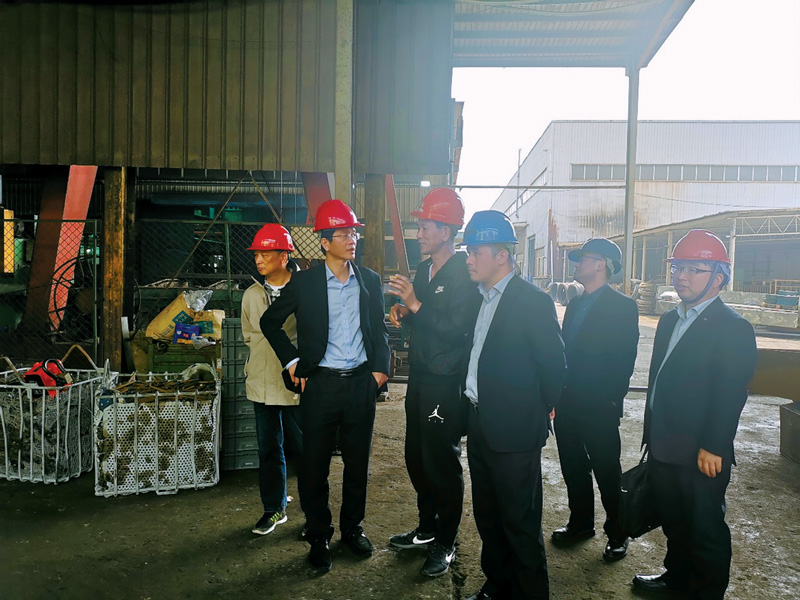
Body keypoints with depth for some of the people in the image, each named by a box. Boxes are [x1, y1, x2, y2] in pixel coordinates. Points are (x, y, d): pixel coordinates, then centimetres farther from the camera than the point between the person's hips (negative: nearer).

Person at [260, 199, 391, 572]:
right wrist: (291, 361, 1)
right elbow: (270, 322, 8)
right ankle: (319, 536, 26)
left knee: (358, 461, 13)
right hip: (320, 384, -2)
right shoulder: (304, 282, -2)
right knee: (315, 465, 7)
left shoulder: (370, 280, 6)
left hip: (361, 383, 2)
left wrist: (380, 367, 2)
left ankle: (353, 527, 33)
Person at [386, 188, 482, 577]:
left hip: (446, 383, -8)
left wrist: (415, 305, -24)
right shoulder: (424, 269, 10)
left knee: (443, 464, 4)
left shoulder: (465, 273, -16)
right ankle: (427, 527, 38)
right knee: (417, 457, 18)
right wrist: (404, 312, -1)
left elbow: (456, 327, -24)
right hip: (420, 377, 9)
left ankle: (445, 544, 23)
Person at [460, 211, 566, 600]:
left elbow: (554, 364, -12)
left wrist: (539, 411, -2)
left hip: (514, 431, -8)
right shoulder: (482, 297, 9)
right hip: (480, 427, 8)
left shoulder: (533, 301, -15)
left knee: (520, 524, 6)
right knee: (487, 516, 21)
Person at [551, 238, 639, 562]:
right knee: (573, 468, 17)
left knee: (607, 473, 7)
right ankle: (580, 523, 35)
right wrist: (558, 394, 8)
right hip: (567, 404, 7)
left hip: (598, 410, -7)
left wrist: (611, 401, -16)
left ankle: (617, 534, 25)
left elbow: (624, 361, -13)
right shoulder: (575, 303, 12)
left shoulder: (622, 306, -10)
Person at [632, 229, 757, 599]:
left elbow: (730, 395, -18)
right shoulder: (669, 321, 11)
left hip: (701, 455, -7)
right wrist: (652, 435, 14)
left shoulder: (733, 328, -13)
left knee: (705, 527, 9)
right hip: (663, 448, 8)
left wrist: (712, 447, -21)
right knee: (673, 521, 22)